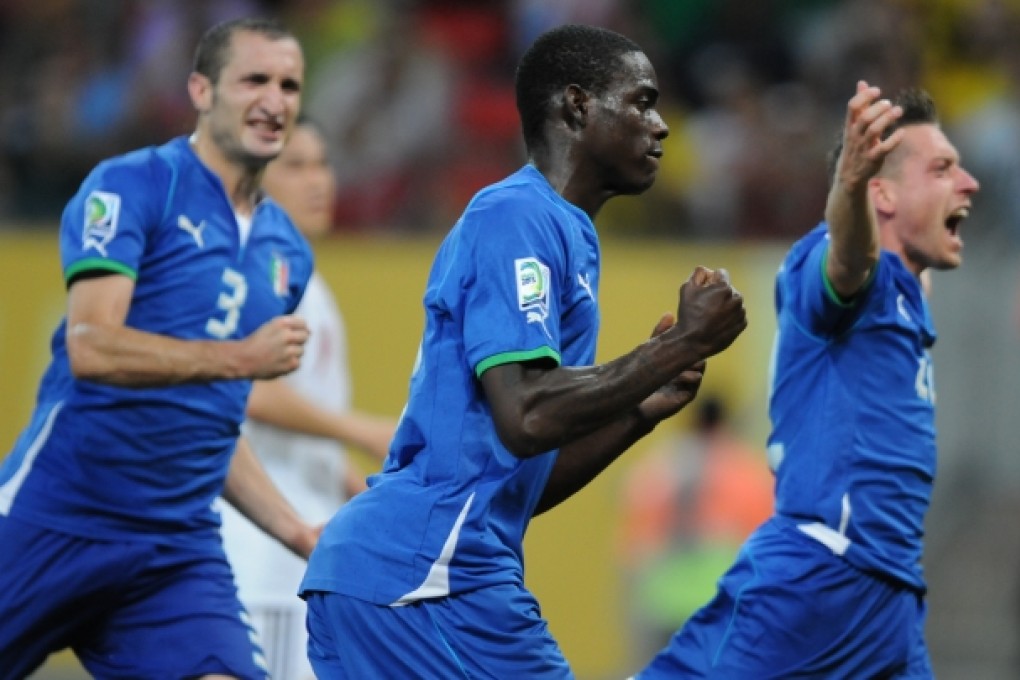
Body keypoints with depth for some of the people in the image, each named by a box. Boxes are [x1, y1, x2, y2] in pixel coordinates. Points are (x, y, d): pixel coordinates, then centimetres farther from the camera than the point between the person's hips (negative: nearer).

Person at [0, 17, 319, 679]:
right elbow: (90, 346, -19)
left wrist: (304, 536, 14)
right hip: (57, 521, -5)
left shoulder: (287, 251, 15)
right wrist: (241, 359, -27)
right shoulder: (131, 186, -5)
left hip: (180, 548, 5)